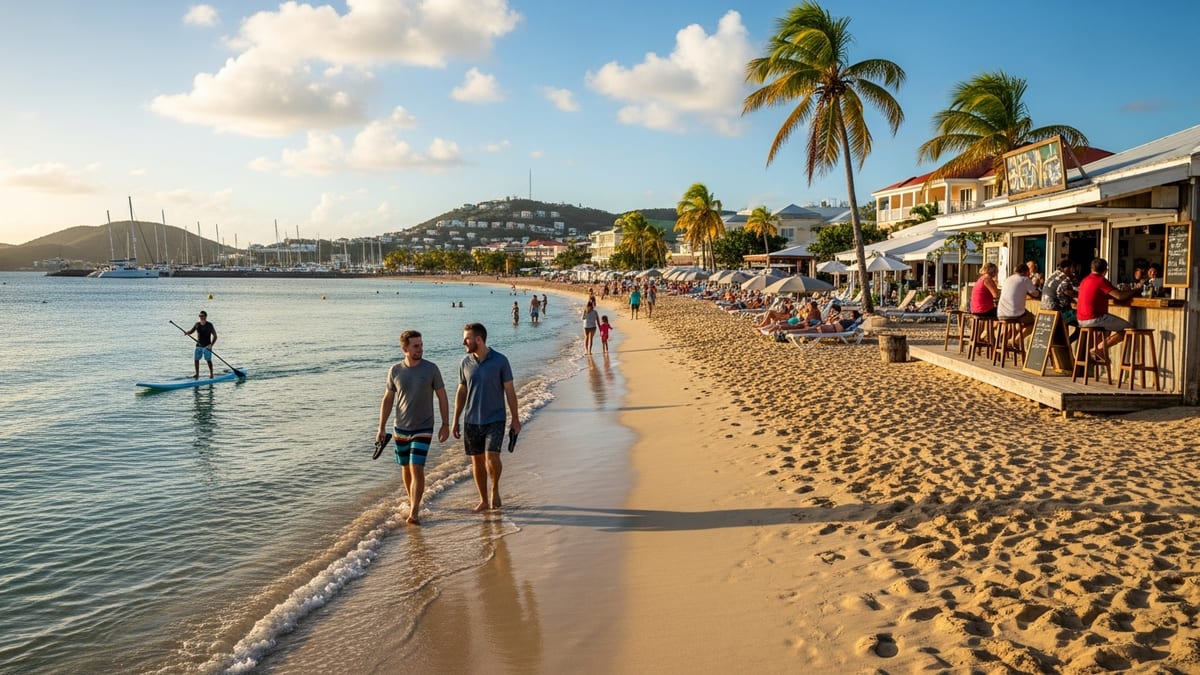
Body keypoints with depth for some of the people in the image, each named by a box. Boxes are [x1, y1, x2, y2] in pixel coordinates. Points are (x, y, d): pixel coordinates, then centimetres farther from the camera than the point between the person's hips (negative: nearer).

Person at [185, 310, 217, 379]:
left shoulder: (210, 325, -7)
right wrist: (187, 332, -17)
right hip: (198, 345, 4)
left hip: (207, 346, -4)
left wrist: (211, 345, -18)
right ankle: (197, 374, 15)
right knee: (196, 359, 3)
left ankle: (211, 374, 8)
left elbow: (215, 336, -7)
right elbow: (191, 331, 7)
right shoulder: (197, 324, 5)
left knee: (208, 360, -3)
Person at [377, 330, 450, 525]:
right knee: (406, 467, 15)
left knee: (417, 469, -11)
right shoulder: (395, 370, -3)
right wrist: (381, 428, 4)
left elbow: (442, 397, -3)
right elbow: (387, 400, 6)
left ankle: (414, 512, -8)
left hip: (423, 429, -3)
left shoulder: (431, 369, -9)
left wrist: (445, 425, -5)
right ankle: (412, 501, 35)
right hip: (401, 429, 3)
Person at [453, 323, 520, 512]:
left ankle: (495, 488, 11)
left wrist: (515, 419, -4)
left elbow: (510, 391, -4)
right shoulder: (466, 363, 2)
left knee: (492, 457, -17)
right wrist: (455, 421, 9)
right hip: (471, 421, 4)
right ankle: (484, 500, 21)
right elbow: (461, 393, 9)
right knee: (477, 461, 8)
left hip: (494, 420, -3)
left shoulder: (500, 361, -8)